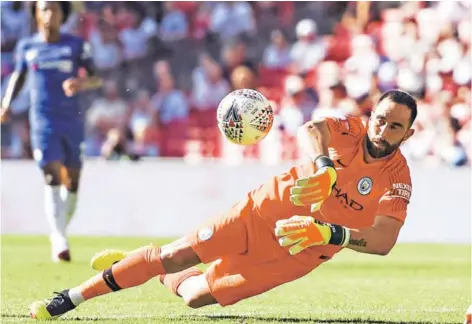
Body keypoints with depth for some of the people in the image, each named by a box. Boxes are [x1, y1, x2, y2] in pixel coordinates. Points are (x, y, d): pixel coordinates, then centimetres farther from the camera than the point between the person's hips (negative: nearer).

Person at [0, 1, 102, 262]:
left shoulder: (75, 45, 3)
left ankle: (59, 233, 28)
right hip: (43, 121, -1)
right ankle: (59, 241, -23)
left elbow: (96, 78, 3)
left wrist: (83, 83, -19)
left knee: (72, 181, 6)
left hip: (72, 121, 1)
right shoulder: (26, 47, 6)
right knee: (52, 177, -16)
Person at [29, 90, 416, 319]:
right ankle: (69, 298, 7)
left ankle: (160, 274, 35)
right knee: (174, 254, -10)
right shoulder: (351, 130, -12)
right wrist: (324, 167, -54)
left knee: (196, 295, -2)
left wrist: (330, 234, -40)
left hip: (298, 250, 0)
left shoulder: (398, 180, -13)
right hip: (264, 210, 0)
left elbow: (384, 240, -25)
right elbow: (310, 129, -34)